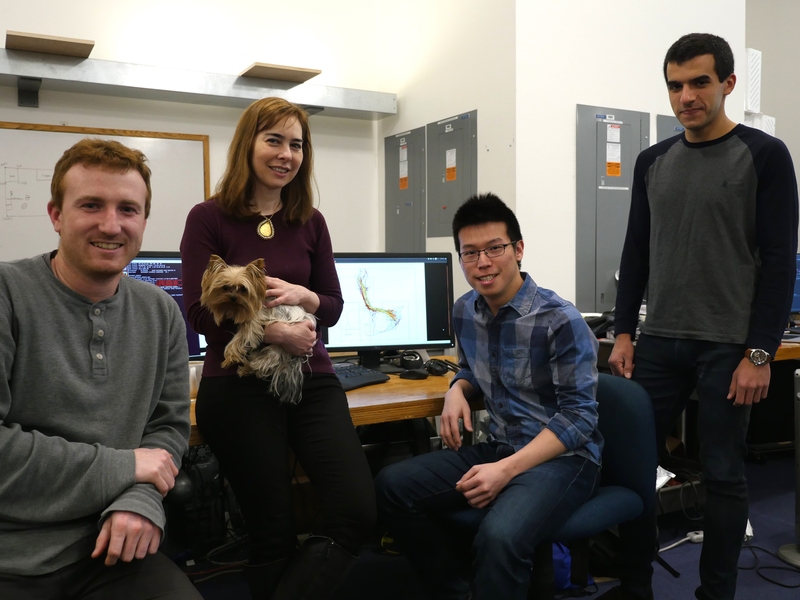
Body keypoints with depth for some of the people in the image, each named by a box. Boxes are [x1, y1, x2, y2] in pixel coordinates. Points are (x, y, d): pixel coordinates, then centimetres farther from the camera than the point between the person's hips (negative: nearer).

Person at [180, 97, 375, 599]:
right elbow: (201, 313, -9)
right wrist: (274, 332, -19)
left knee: (358, 512, -7)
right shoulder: (209, 218, -2)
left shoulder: (310, 222, 8)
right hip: (238, 386, -3)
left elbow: (334, 307, 10)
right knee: (274, 530, 4)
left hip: (312, 379, 4)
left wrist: (302, 296, -12)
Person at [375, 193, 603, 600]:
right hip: (499, 447, 7)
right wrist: (457, 390, -2)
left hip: (563, 456, -7)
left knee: (500, 535, -36)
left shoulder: (561, 320, -16)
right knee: (392, 486, -6)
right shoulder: (465, 311, 4)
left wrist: (507, 470, -27)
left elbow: (579, 415, -18)